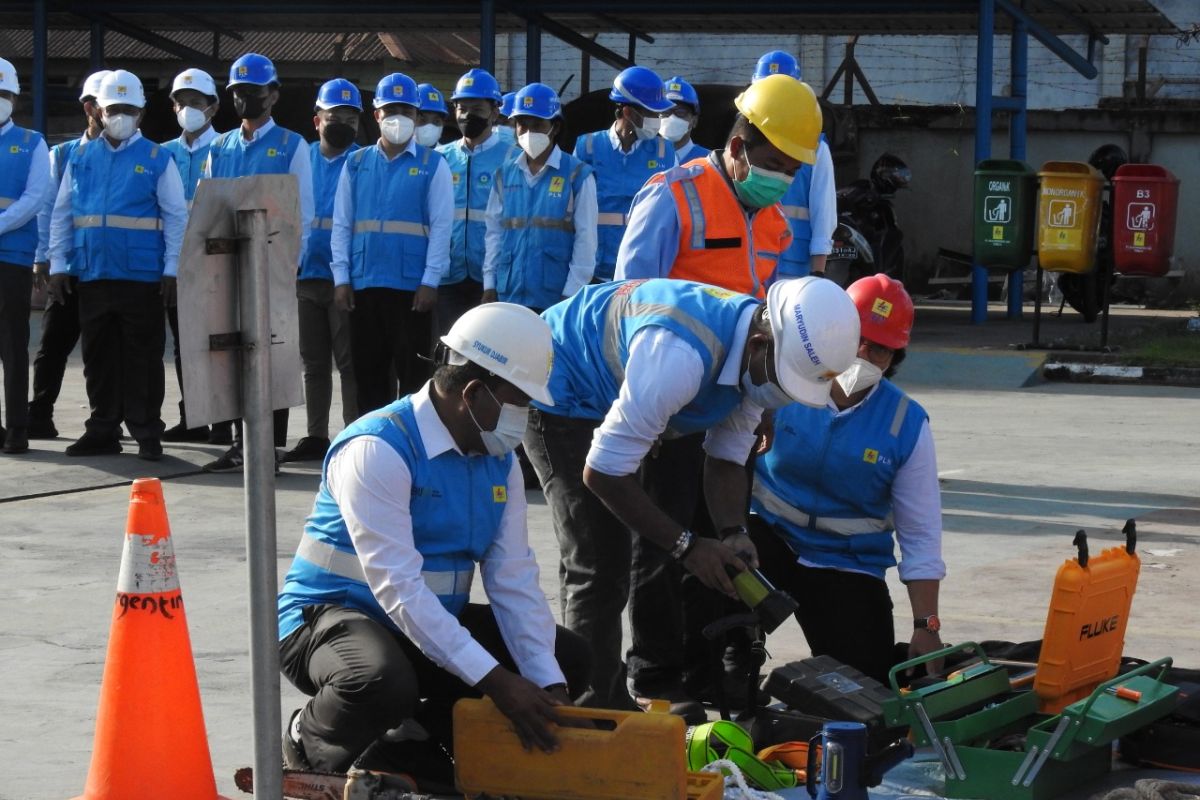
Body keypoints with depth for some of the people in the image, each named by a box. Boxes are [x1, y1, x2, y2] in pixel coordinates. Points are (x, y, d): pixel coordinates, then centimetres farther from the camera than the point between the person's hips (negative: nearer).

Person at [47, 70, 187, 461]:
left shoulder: (157, 159, 3)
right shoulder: (81, 158, 12)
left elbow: (176, 216, 1)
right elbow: (61, 214, 13)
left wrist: (171, 268, -5)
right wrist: (57, 264, 6)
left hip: (142, 277, -3)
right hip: (93, 275, 3)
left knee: (143, 356, 0)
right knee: (98, 356, 8)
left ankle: (147, 433, 6)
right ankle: (103, 431, 16)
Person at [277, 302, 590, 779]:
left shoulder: (499, 460, 3)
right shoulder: (378, 449, -22)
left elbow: (514, 579, -1)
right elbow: (397, 587, -29)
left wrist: (546, 684, -16)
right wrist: (494, 680, -33)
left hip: (436, 622, 8)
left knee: (569, 659, 0)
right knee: (382, 683, -40)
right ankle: (311, 744, -6)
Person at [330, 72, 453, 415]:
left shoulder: (432, 165, 3)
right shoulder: (356, 164, 11)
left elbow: (441, 227, -2)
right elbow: (341, 225, 10)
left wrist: (430, 282, -10)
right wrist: (341, 277, 1)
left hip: (412, 286, -3)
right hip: (364, 284, 3)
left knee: (412, 372, 0)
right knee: (368, 369, 8)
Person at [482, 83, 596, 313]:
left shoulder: (577, 175, -2)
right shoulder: (505, 175, 10)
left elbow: (585, 238, -3)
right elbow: (495, 232, 12)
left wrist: (571, 294, -8)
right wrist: (489, 285, 6)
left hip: (556, 300, -4)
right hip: (509, 297, 4)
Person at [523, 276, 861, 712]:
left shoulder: (763, 358, -13)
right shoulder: (680, 357, -40)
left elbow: (726, 459, -1)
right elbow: (601, 473, -33)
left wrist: (732, 535, -19)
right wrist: (686, 546, -26)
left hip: (609, 390, 8)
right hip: (559, 393, -8)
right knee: (599, 563, -13)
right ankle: (599, 710, -7)